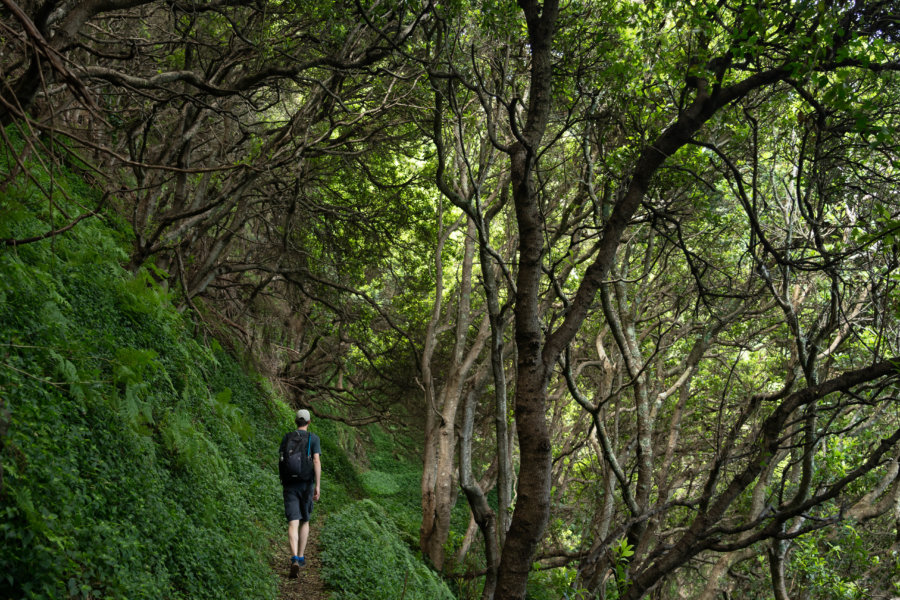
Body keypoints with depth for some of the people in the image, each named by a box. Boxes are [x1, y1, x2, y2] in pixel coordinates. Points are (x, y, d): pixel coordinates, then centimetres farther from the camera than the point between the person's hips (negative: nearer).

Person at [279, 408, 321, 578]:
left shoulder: (287, 437, 7)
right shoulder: (313, 438, -2)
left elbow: (282, 461, 11)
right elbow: (317, 461, -12)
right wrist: (318, 485, -12)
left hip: (289, 484, 1)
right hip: (306, 484, -1)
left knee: (293, 523, -7)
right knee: (305, 521, 19)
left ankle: (294, 559, -25)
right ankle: (301, 557, 21)